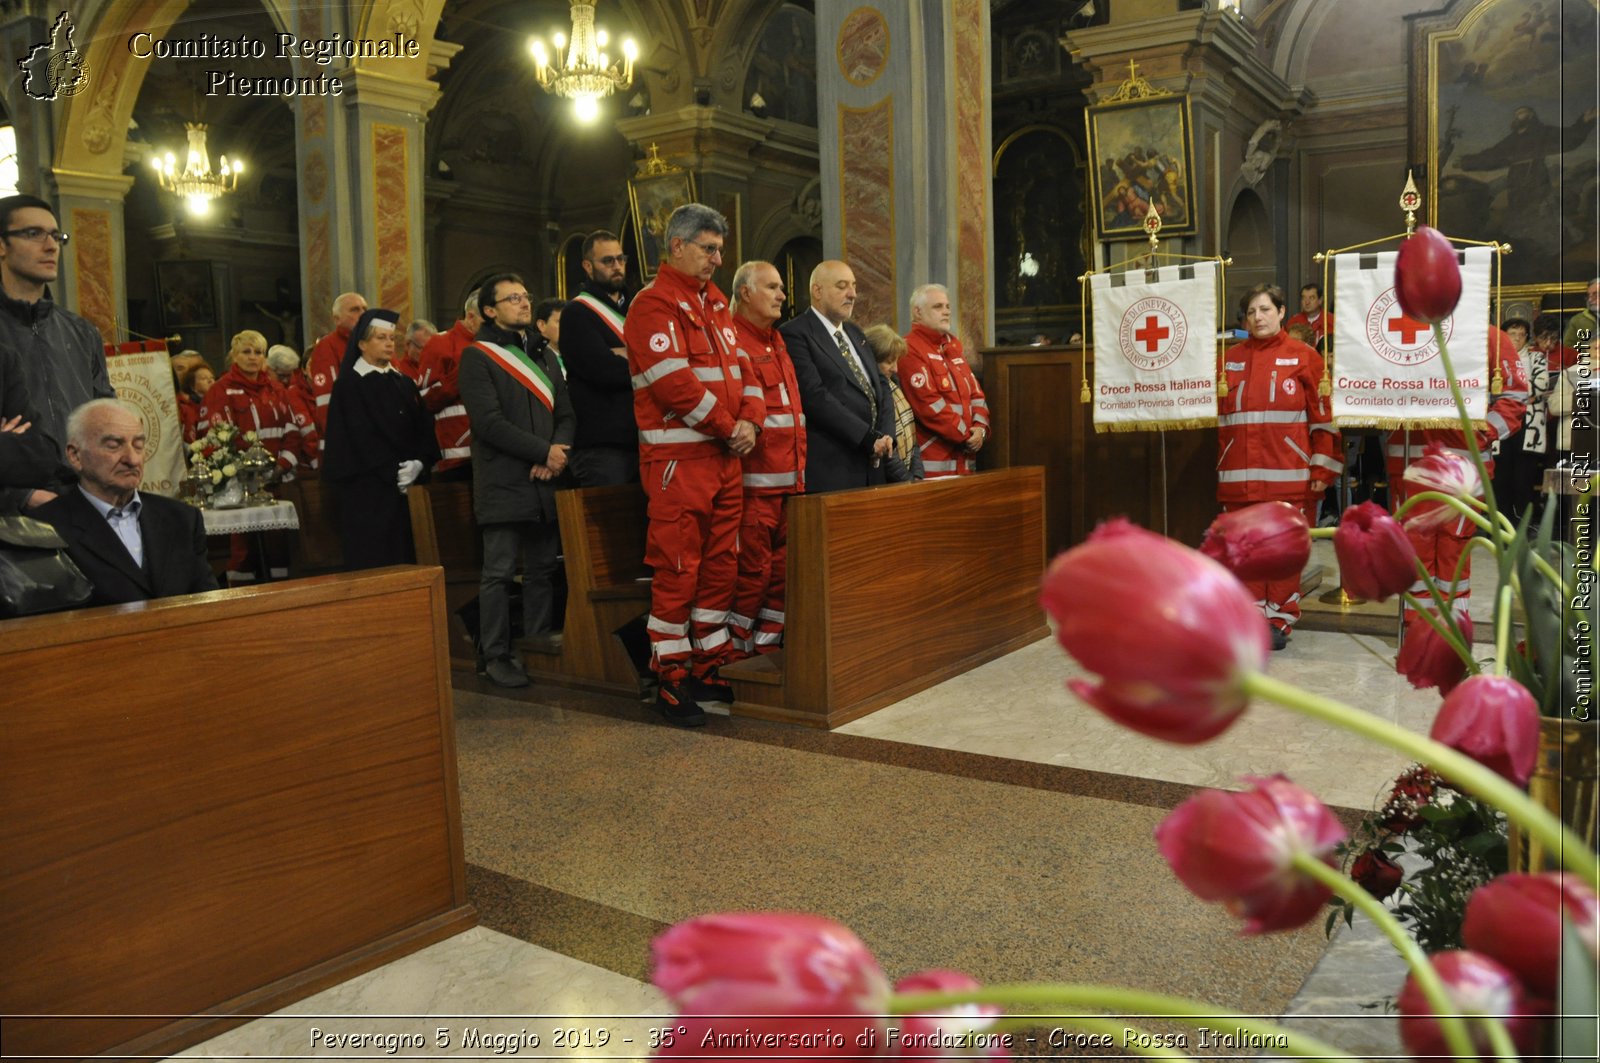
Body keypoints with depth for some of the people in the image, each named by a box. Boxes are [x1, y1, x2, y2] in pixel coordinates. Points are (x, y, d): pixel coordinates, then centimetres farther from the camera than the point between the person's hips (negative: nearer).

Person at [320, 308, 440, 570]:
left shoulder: (403, 382, 16)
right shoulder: (350, 384, -2)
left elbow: (424, 428, 7)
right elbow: (360, 437, -11)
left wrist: (420, 463, -11)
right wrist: (392, 472, -16)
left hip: (407, 485, 5)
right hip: (367, 489, -5)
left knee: (404, 557, 4)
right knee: (373, 562, -5)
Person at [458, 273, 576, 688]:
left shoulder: (543, 353, 18)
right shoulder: (477, 356, -3)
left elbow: (565, 412, 12)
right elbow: (489, 422, -13)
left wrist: (558, 454, -7)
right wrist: (543, 451, -14)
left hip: (545, 479, 6)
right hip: (503, 482, -6)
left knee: (544, 564, 12)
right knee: (499, 571, -3)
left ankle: (539, 633, 27)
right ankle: (496, 654, 5)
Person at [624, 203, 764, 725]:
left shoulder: (715, 302, 18)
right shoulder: (653, 305, -8)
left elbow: (741, 366, 15)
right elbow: (675, 383, -18)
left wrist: (750, 419, -3)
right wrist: (728, 428, -12)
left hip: (725, 455, 8)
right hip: (678, 458, -8)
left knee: (720, 565, 12)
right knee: (677, 570, -4)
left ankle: (710, 666, 24)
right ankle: (671, 678, 7)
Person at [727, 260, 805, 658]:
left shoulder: (777, 342, 21)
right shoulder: (732, 340, -7)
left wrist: (799, 466, 19)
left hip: (789, 478, 9)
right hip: (754, 480, -8)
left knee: (782, 570, 10)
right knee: (753, 570, -4)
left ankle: (766, 646, 20)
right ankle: (735, 652, 7)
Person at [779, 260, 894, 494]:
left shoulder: (855, 333, 20)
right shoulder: (795, 334, -6)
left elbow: (882, 387, 16)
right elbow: (815, 396, -16)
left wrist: (886, 435, -2)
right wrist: (868, 438, -17)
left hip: (871, 465, 7)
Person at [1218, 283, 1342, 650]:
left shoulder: (1303, 357, 1)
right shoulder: (1231, 359, 12)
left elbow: (1323, 415, -1)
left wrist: (1323, 468, -6)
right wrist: (1221, 464, 12)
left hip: (1289, 476, -3)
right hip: (1239, 478, 3)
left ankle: (1280, 620, 15)